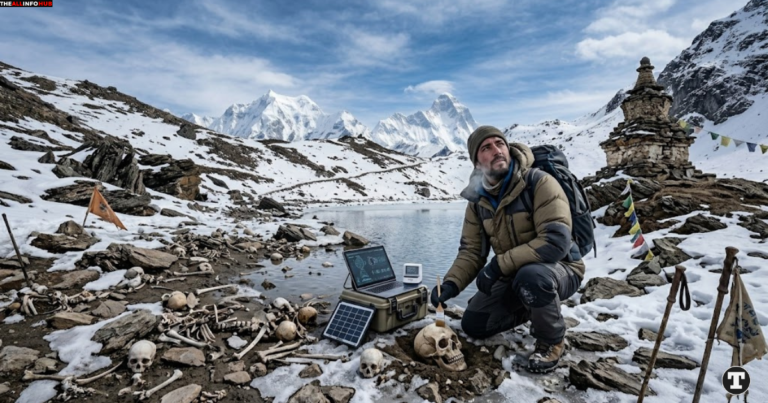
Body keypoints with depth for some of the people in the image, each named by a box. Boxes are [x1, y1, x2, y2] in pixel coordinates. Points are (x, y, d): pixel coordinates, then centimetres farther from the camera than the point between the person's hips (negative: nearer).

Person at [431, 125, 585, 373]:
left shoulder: (539, 183, -23)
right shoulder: (478, 200, -5)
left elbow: (556, 241, -32)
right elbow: (471, 251, -3)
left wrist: (499, 265, -32)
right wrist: (451, 284, -21)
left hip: (559, 269, -5)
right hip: (514, 276, 6)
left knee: (531, 276, -40)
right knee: (473, 325, 0)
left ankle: (552, 340, -8)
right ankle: (533, 308, 26)